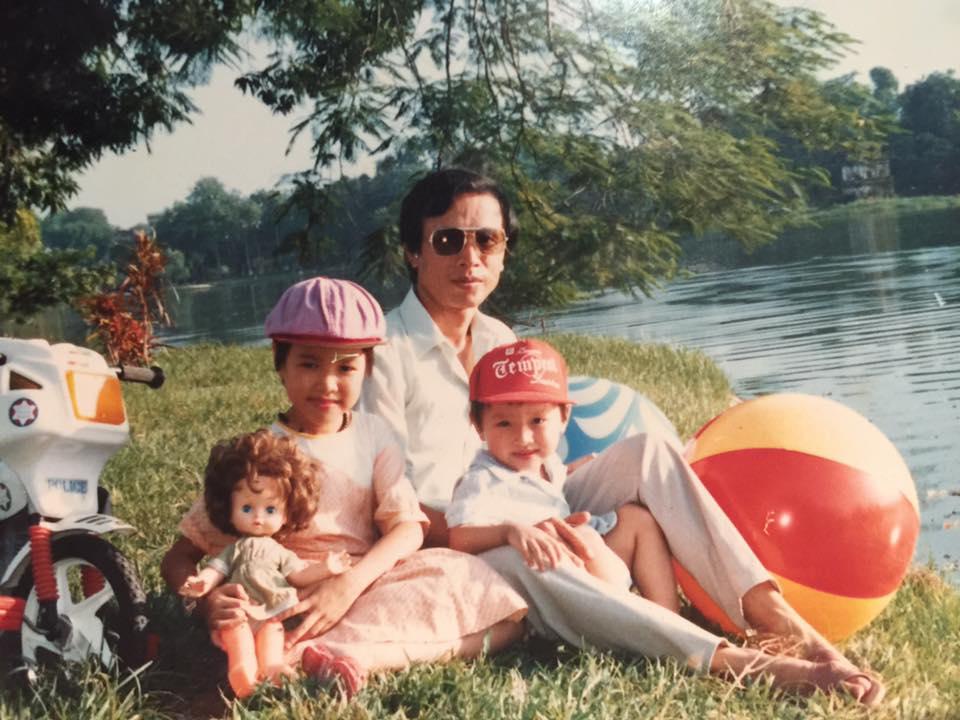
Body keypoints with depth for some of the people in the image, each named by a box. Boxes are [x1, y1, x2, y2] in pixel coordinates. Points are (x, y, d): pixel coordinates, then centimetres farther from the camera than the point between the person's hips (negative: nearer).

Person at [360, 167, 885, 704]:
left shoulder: (500, 341, 11)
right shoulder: (388, 353, -11)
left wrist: (547, 520, -7)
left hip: (525, 529, 7)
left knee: (645, 452, -13)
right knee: (526, 561, -40)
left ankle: (775, 618, -28)